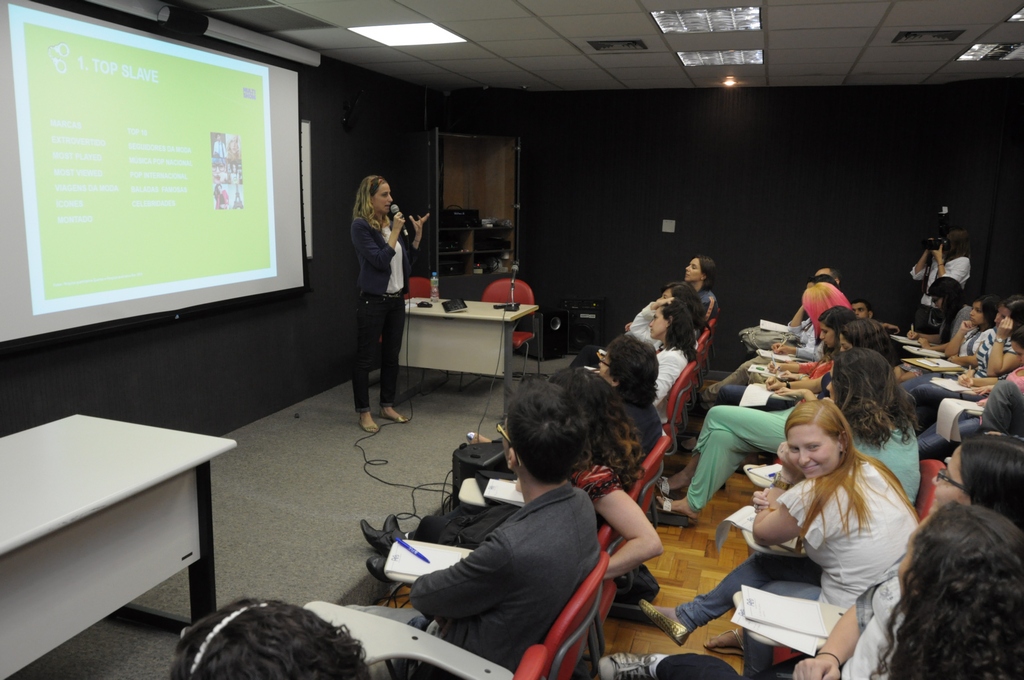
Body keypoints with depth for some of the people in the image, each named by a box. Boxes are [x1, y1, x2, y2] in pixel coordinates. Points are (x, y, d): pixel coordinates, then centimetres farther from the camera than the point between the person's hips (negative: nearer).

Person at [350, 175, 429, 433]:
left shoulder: (391, 223, 9)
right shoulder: (360, 225, -12)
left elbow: (407, 261, 13)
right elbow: (380, 260, -19)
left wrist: (417, 235, 3)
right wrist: (396, 232, -15)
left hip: (397, 298, 7)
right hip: (373, 300, -7)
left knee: (392, 355, 13)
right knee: (365, 357, 1)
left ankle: (387, 406, 26)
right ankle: (364, 412, 12)